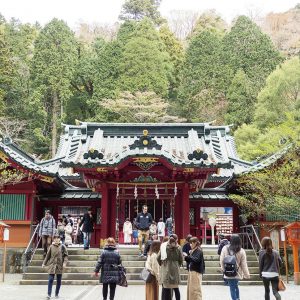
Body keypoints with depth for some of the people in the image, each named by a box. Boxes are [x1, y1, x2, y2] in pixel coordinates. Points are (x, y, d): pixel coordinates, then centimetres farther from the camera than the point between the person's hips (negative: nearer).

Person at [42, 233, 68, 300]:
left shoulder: (62, 246, -2)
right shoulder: (51, 247, 2)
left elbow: (66, 255, -1)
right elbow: (48, 256, 10)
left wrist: (65, 262, -14)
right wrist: (44, 263, 8)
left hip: (60, 266, 0)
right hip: (52, 265, 0)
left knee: (59, 281, 8)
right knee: (50, 279, -8)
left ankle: (57, 293, 21)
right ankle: (49, 294, -6)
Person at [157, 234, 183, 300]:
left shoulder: (164, 246, 0)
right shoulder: (178, 247, -3)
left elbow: (158, 258, -1)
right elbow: (181, 259, 0)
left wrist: (161, 264, 15)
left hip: (165, 269, 0)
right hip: (175, 270, 0)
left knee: (166, 287, 5)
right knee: (176, 287, 10)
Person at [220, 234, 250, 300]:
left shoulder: (225, 248, -11)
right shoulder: (241, 251, -10)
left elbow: (221, 261, -3)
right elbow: (244, 265, -6)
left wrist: (223, 269, 14)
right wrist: (247, 274, 5)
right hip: (237, 273, 2)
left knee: (232, 288, 5)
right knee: (236, 286, 23)